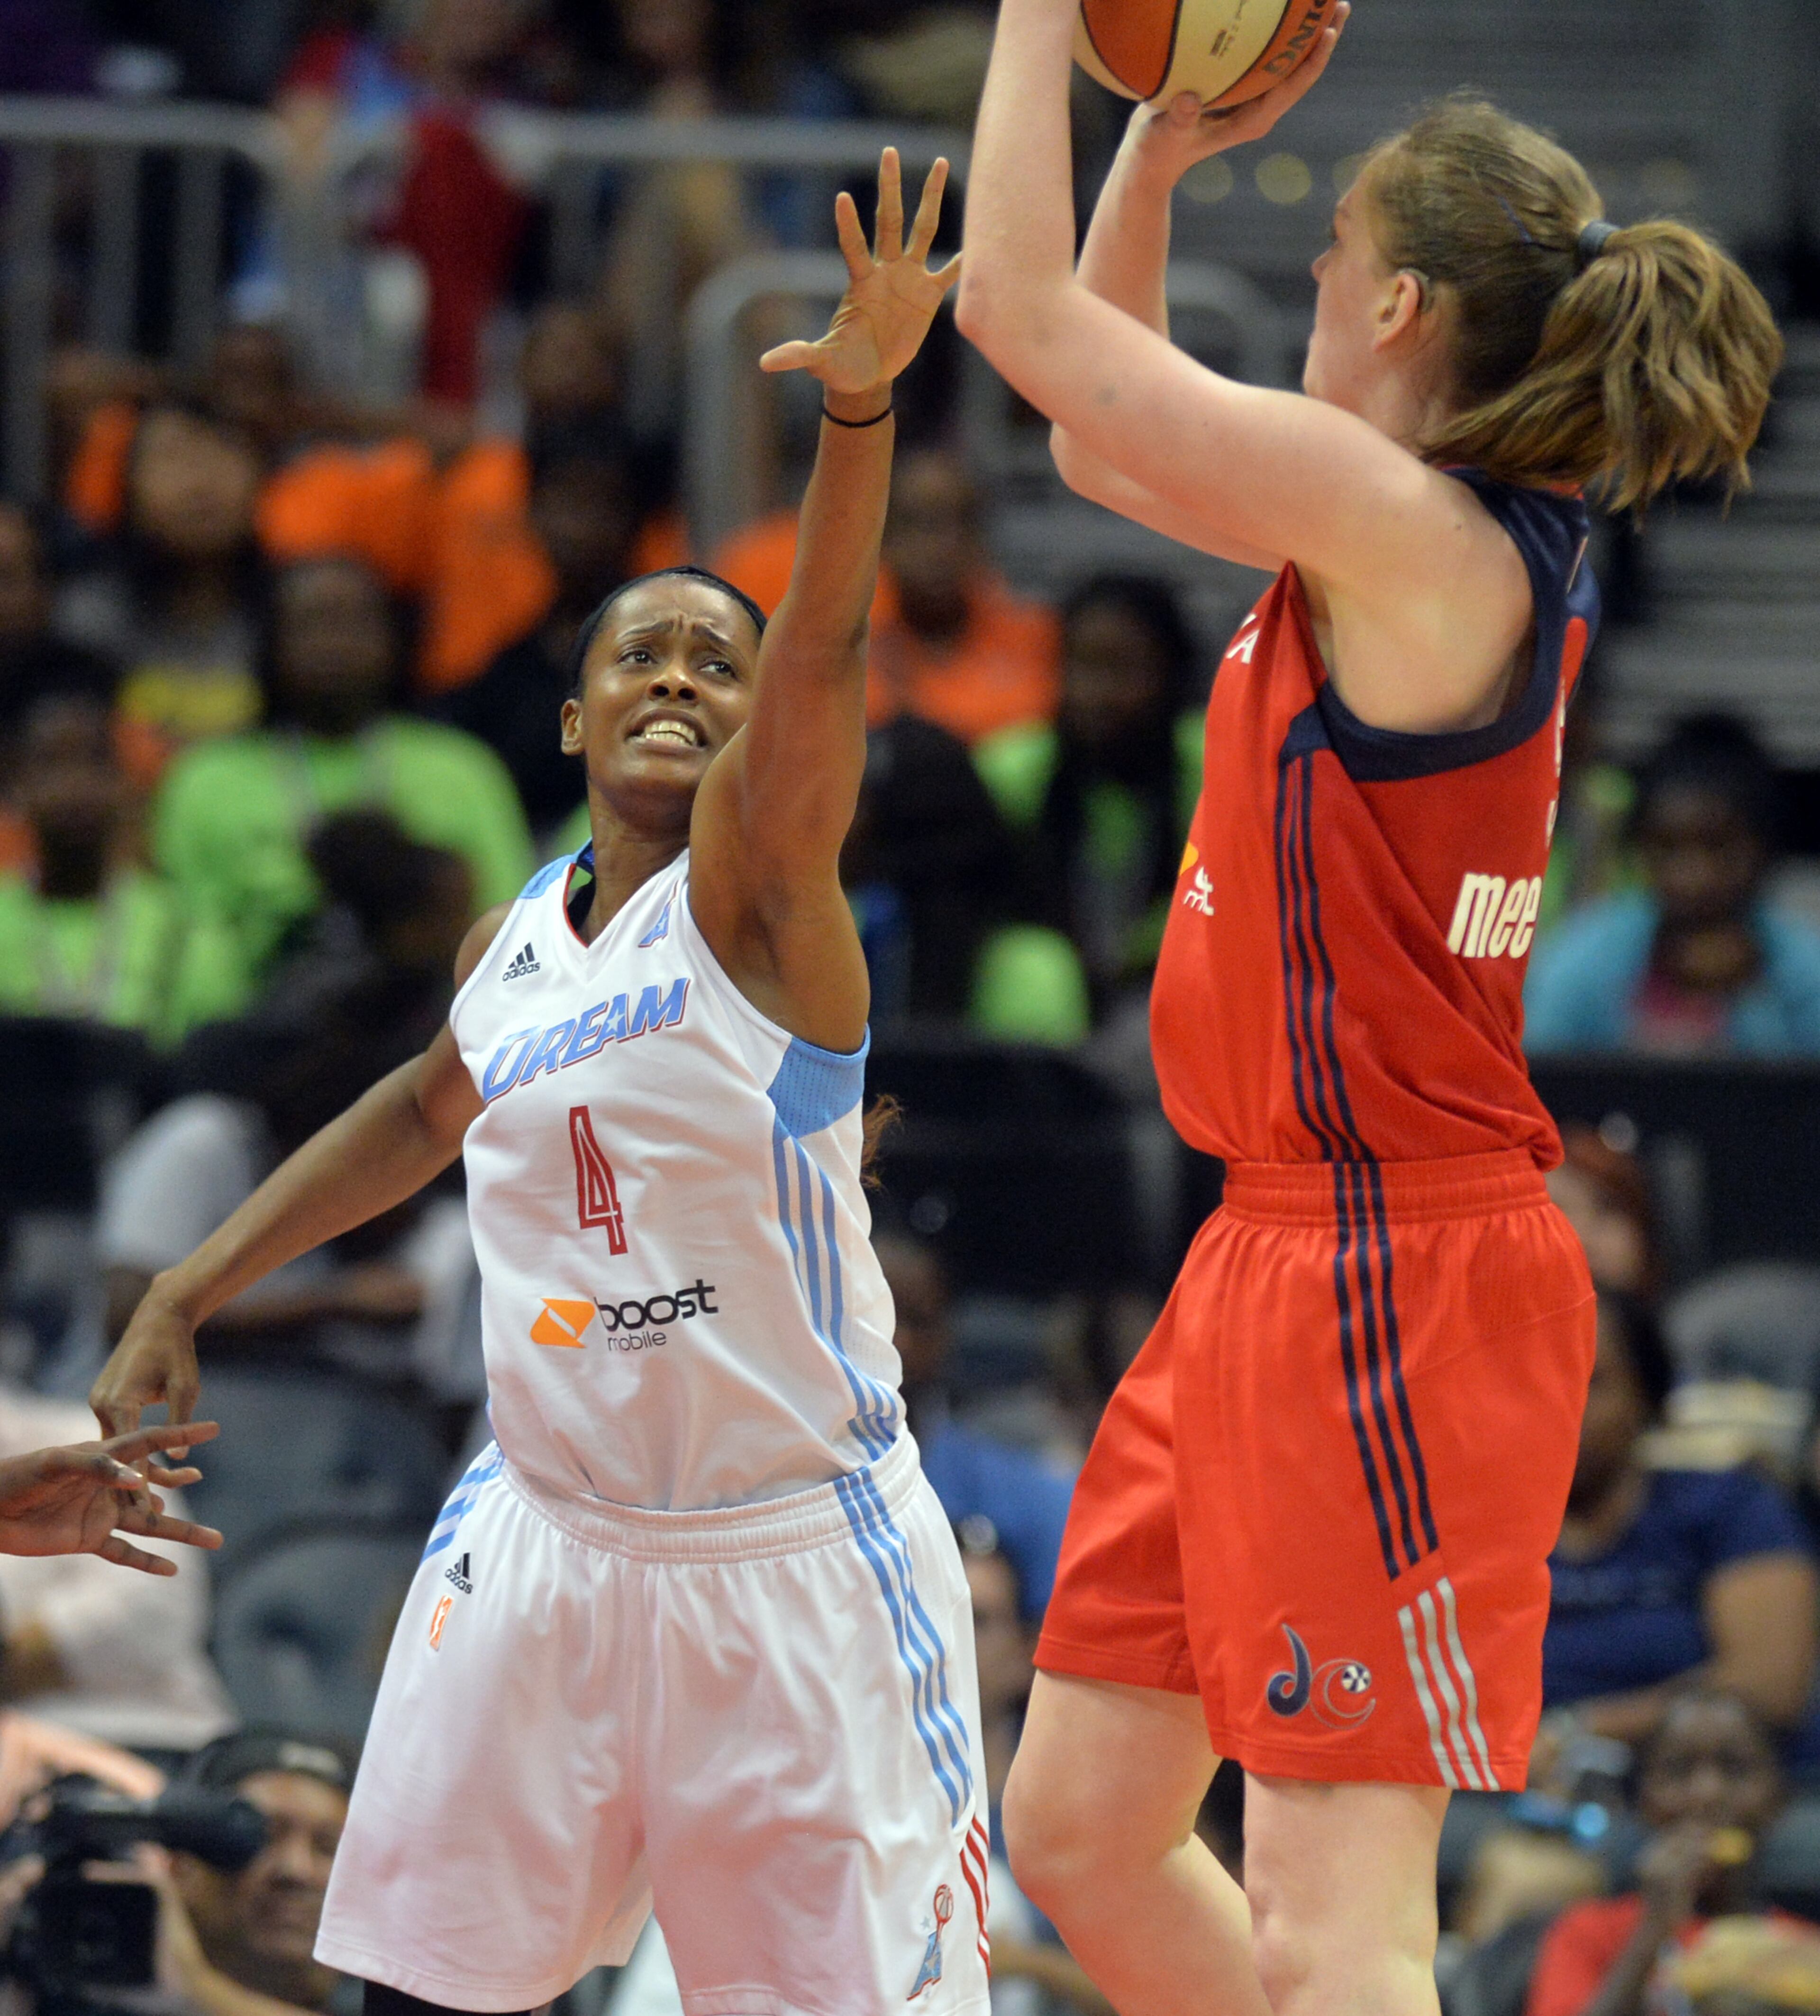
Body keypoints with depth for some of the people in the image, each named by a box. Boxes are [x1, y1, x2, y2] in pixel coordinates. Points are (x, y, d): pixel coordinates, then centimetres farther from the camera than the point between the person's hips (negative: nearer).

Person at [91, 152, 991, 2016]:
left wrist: (860, 407, -44)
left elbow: (820, 657, -27)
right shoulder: (511, 943, 8)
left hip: (792, 1551, -5)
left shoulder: (758, 883, -9)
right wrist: (193, 1288, 27)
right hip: (547, 1536, 5)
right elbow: (426, 1109, 30)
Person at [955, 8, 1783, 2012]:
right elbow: (1096, 435, 25)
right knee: (1080, 1831, 16)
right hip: (1281, 1255, 10)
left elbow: (1022, 307, -16)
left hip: (1386, 1284, -10)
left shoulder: (1410, 530, -17)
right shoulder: (1464, 546, 10)